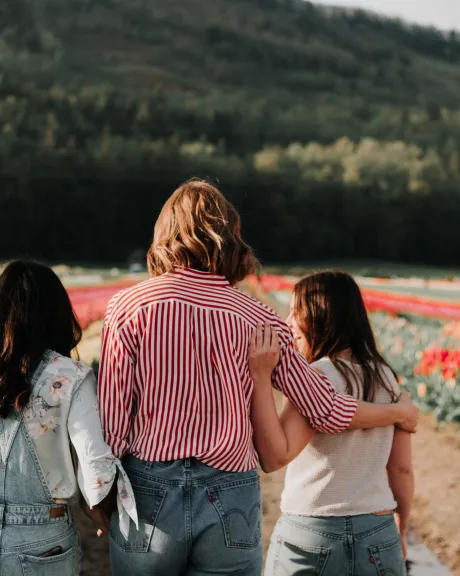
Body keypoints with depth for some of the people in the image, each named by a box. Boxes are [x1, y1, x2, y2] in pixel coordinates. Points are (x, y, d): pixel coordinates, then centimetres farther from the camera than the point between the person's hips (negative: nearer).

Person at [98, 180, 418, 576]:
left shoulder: (130, 306, -5)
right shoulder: (258, 320, -1)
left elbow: (112, 420, -6)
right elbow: (329, 411, 4)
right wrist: (400, 413, 22)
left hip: (149, 496, -1)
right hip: (231, 501, 1)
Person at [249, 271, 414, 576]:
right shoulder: (387, 378, 3)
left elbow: (274, 457, -23)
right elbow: (402, 469, 8)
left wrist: (261, 375, -26)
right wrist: (400, 528, 22)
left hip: (311, 539, -5)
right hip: (379, 540, 5)